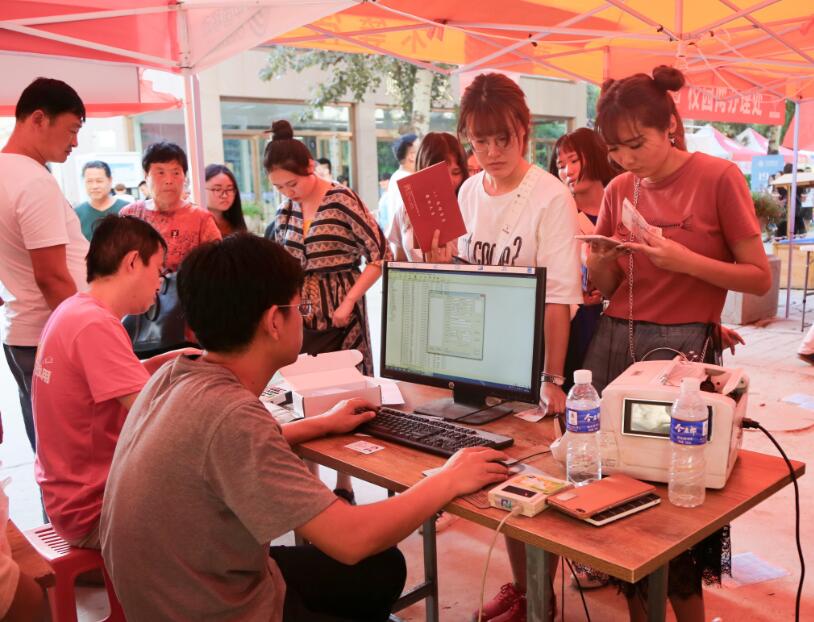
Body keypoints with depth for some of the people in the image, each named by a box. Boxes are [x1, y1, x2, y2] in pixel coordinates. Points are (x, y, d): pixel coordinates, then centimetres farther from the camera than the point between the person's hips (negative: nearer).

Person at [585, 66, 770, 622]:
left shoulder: (719, 178, -5)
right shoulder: (619, 191, 8)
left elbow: (760, 278, -5)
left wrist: (684, 260, -17)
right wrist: (603, 258, -8)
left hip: (683, 347, -4)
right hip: (614, 343, 5)